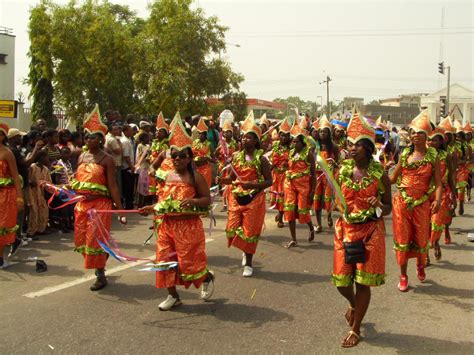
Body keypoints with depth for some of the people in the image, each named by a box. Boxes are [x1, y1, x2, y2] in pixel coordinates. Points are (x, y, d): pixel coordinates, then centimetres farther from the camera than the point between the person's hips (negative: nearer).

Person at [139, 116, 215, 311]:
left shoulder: (195, 177, -8)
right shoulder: (169, 176, 10)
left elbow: (207, 200, -9)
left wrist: (193, 201, -26)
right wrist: (151, 208, 7)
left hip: (188, 226, -6)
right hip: (166, 224, 6)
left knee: (188, 260, -2)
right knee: (165, 259, 7)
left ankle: (207, 277, 31)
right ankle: (173, 296, 23)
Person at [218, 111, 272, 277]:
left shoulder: (261, 158, -9)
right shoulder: (237, 156, 4)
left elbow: (269, 181, -9)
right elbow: (233, 178, 11)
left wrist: (252, 185, -24)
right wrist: (222, 180, -10)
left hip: (254, 199, -4)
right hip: (236, 198, 4)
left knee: (250, 231, 3)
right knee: (232, 229, 4)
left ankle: (248, 263, 21)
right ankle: (245, 251, 35)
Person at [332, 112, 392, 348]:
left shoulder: (379, 174, -9)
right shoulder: (342, 170, -2)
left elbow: (388, 207, -3)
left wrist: (379, 207, -24)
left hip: (370, 231, -3)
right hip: (345, 230, 3)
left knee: (363, 281, 4)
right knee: (341, 280, 7)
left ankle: (355, 329, 21)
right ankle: (354, 305, 42)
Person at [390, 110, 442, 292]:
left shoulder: (432, 156, -1)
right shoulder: (405, 154, 4)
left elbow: (438, 182, -6)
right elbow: (393, 178, 8)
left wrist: (437, 200, -22)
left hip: (422, 204, -1)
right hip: (402, 202, 1)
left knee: (421, 238, 11)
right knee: (402, 238, 4)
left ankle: (420, 265, 42)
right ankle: (403, 276, 17)